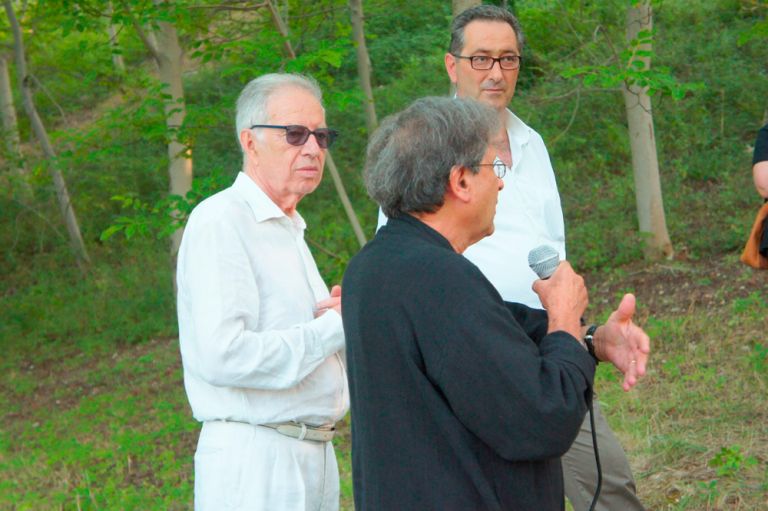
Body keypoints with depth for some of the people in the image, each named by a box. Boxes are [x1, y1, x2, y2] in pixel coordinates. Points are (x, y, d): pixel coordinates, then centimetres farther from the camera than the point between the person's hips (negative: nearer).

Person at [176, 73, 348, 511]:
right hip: (253, 461, -9)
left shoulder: (289, 229, 19)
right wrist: (334, 327, -14)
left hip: (316, 456, 9)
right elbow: (223, 355, -23)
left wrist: (338, 315, 3)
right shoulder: (220, 221, -11)